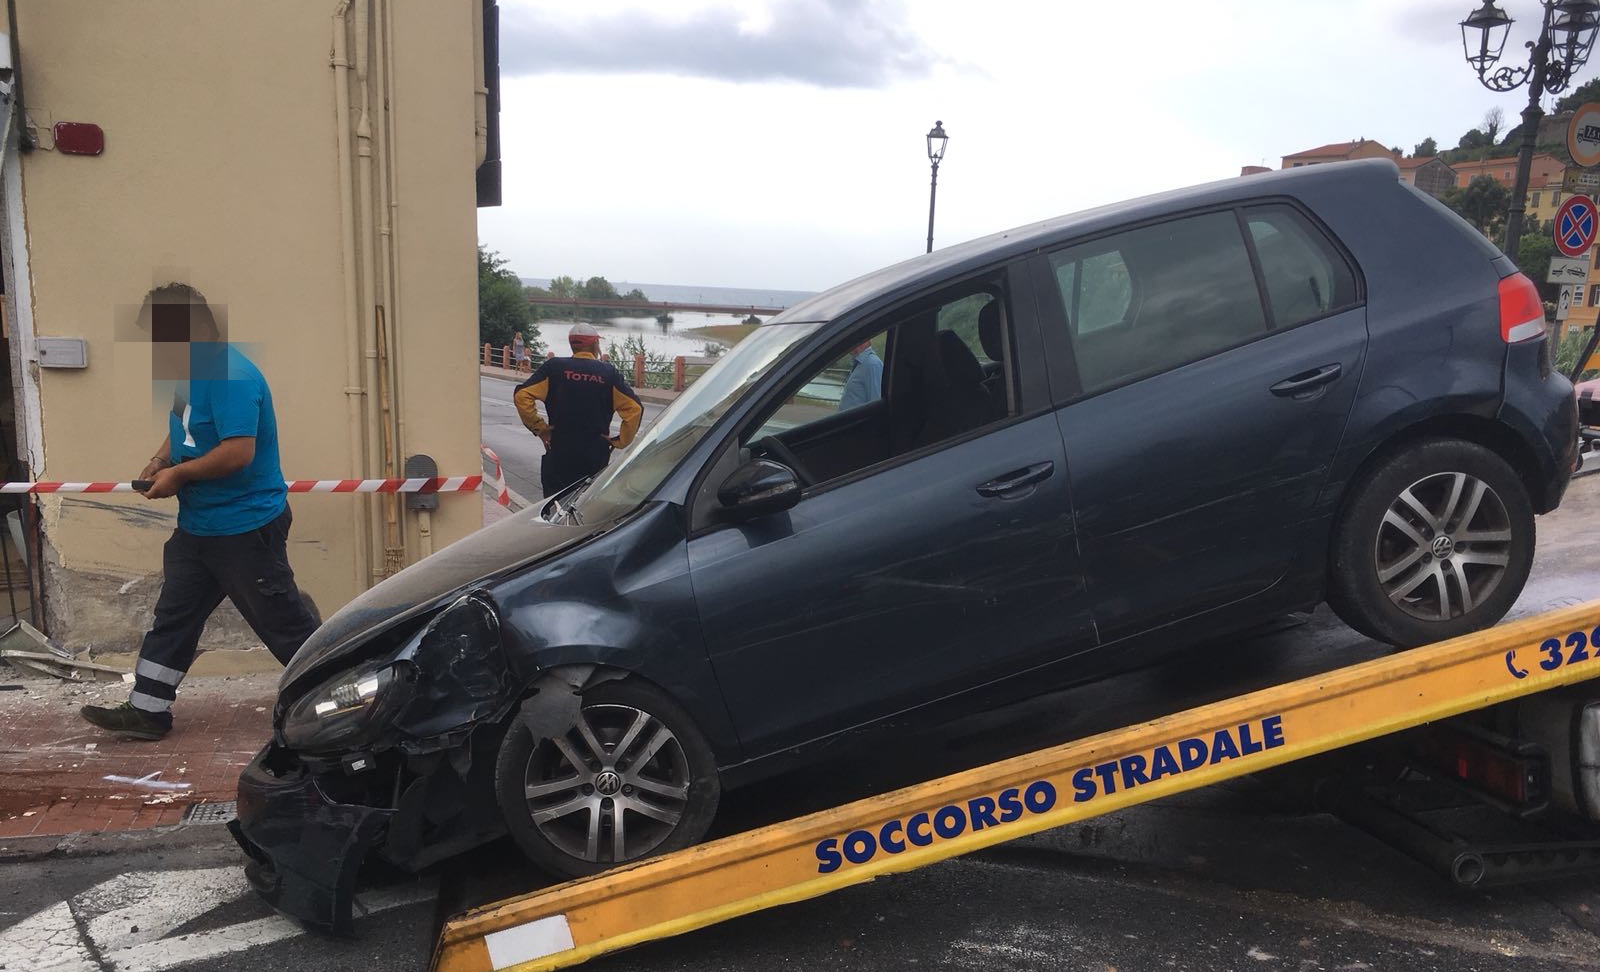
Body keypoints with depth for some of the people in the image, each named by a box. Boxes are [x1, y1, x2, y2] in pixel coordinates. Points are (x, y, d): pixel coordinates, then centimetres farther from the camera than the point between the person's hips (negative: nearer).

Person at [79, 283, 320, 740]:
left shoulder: (231, 377, -22)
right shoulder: (192, 372, 10)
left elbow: (238, 451, -30)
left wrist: (178, 474, -17)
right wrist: (161, 459, 6)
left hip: (245, 527, -10)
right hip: (198, 526, 10)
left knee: (283, 622, 0)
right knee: (173, 617, 15)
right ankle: (147, 710, 25)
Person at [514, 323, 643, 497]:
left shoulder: (554, 367, -2)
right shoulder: (609, 373, -1)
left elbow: (521, 395, -9)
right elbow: (634, 409, -7)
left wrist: (539, 427, -1)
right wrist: (621, 441, 2)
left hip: (559, 455, -1)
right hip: (597, 457, 1)